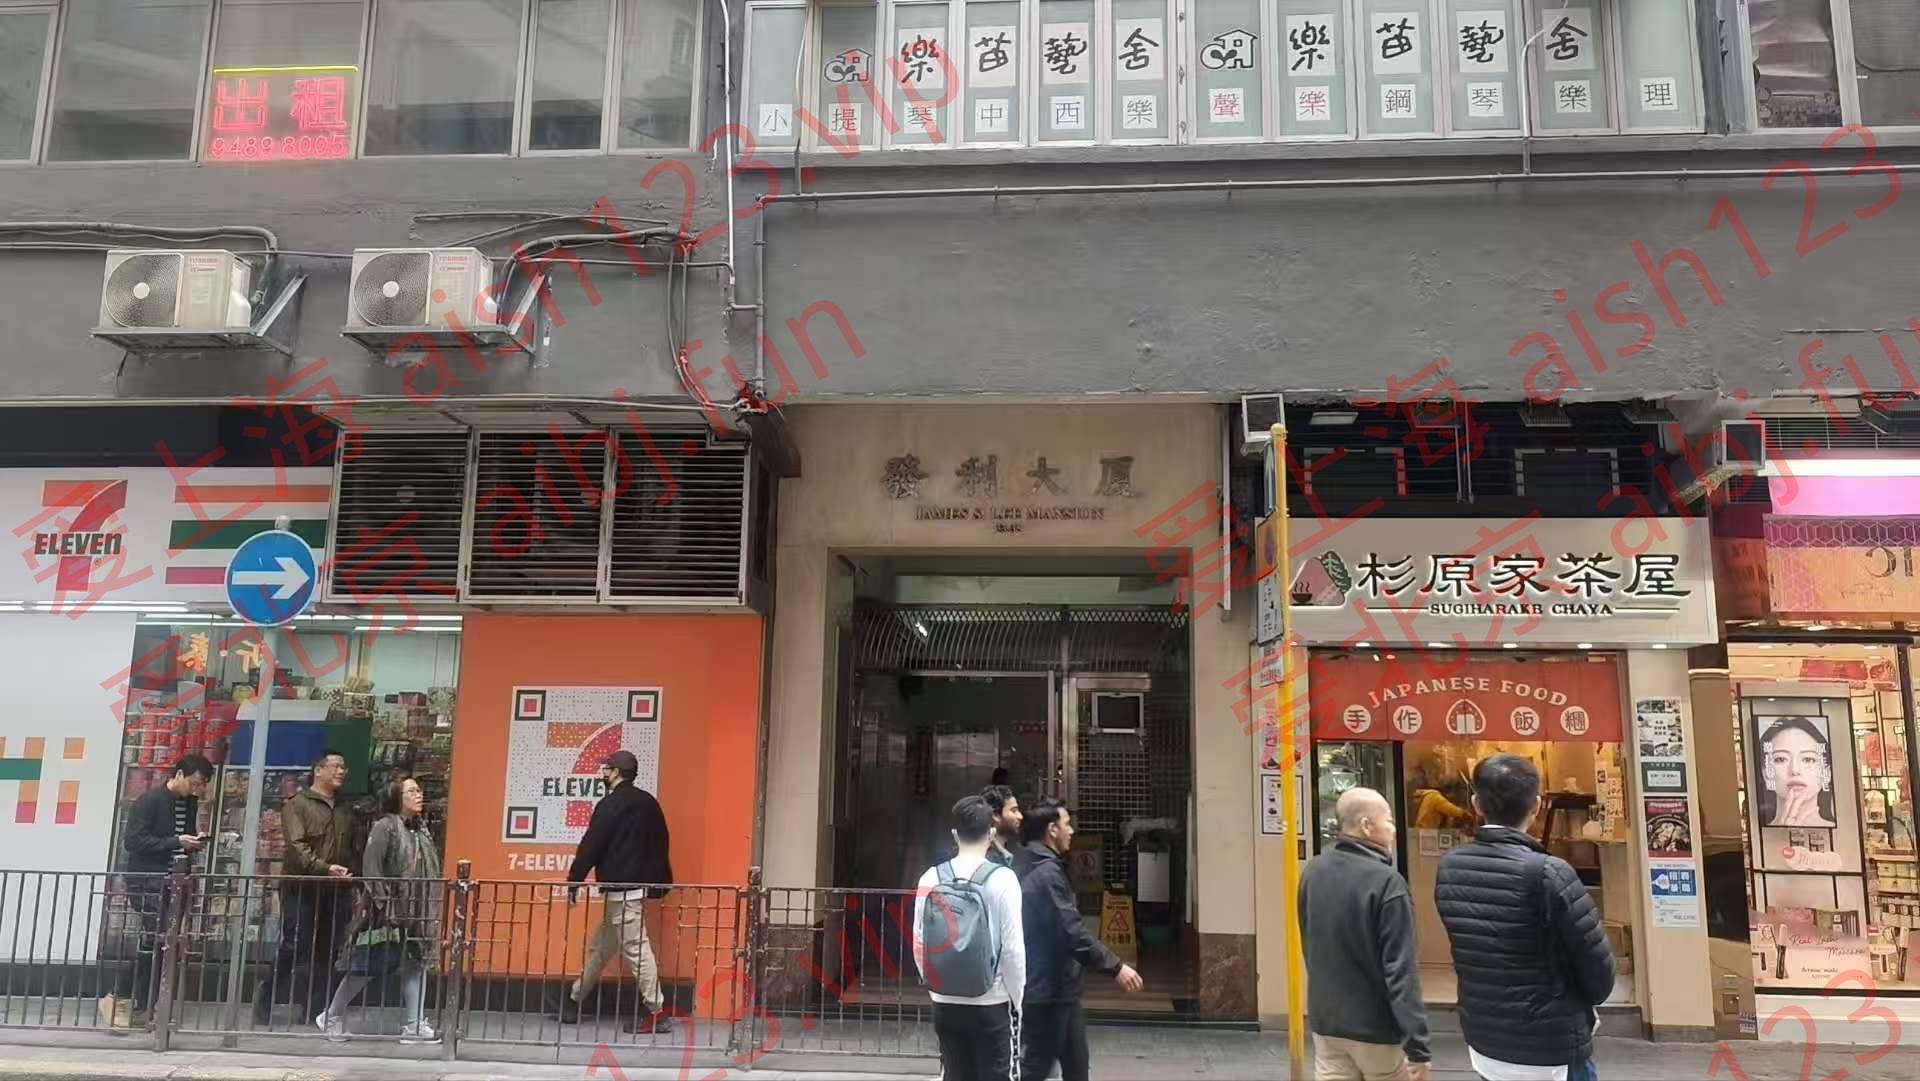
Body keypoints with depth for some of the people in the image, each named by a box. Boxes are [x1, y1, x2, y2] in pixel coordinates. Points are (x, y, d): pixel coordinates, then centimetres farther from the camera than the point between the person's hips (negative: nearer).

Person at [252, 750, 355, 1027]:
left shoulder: (345, 809, 20)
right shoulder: (298, 804, -1)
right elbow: (297, 846, -13)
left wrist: (351, 880, 10)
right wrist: (324, 868, -25)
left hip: (335, 892, 6)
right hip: (302, 890, -5)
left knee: (326, 953, 4)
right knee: (294, 949, -5)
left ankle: (316, 1010, 10)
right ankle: (265, 999, 13)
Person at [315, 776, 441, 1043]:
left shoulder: (422, 830, 13)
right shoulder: (385, 827, -8)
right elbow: (371, 870, -13)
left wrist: (431, 913, 10)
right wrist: (384, 905, -19)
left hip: (417, 913, 7)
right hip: (386, 913, -7)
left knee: (416, 965, 3)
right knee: (365, 969, 2)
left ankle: (415, 1026, 7)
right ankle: (332, 1018, 20)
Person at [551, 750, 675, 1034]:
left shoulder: (610, 805, -11)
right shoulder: (647, 802, 14)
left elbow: (591, 846, -12)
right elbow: (661, 842, 16)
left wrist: (573, 882, -5)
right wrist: (662, 882, 20)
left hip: (621, 888, -9)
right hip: (641, 883, 9)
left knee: (635, 948, -8)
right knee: (599, 947, 17)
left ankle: (657, 1011, -7)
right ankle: (574, 1002, 27)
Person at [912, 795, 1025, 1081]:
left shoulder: (931, 878, -3)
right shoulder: (1002, 879, -12)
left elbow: (919, 942, 1)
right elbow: (1013, 948, -11)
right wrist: (1016, 999, 1)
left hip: (945, 1004, 3)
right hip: (991, 1004, -3)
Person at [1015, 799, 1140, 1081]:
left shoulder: (1038, 868, 13)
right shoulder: (1047, 873, -20)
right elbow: (1073, 931, -26)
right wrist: (1115, 967, -24)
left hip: (1058, 987, 10)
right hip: (1047, 990, -10)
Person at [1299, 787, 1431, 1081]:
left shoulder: (1313, 872, 1)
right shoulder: (1386, 882, -20)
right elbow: (1400, 971, -21)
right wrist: (1419, 1048, -18)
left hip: (1326, 1023, 5)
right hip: (1377, 1028, -5)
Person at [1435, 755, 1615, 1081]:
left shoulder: (1448, 868, -5)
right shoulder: (1547, 873, -21)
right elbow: (1597, 961, -13)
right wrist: (1585, 1003, 7)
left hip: (1483, 1041, 5)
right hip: (1551, 1051, -5)